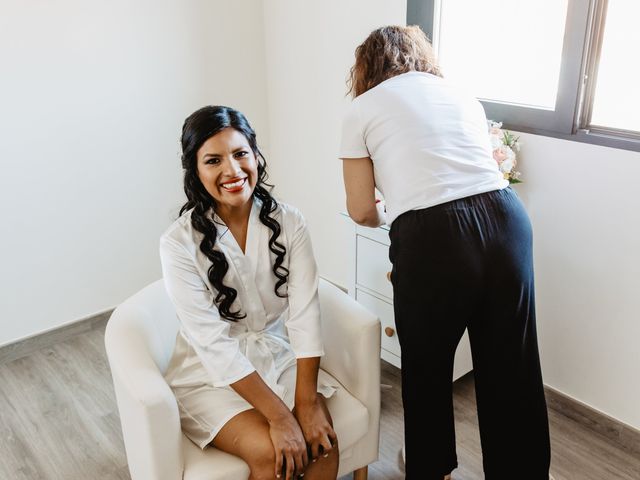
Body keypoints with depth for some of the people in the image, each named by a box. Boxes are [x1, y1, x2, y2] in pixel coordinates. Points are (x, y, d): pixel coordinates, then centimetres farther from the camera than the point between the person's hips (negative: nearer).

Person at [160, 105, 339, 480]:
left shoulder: (289, 222, -7)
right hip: (212, 374, -2)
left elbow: (304, 314, -14)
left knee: (321, 442, -20)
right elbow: (212, 341, -20)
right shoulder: (179, 242, -16)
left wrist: (306, 402, -23)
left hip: (279, 359, 3)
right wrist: (279, 415, -25)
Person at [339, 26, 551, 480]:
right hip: (507, 220, 4)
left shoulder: (362, 109, 12)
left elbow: (362, 211, 11)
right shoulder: (463, 96, 23)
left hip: (432, 238, -3)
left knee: (427, 367, 21)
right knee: (513, 370, 17)